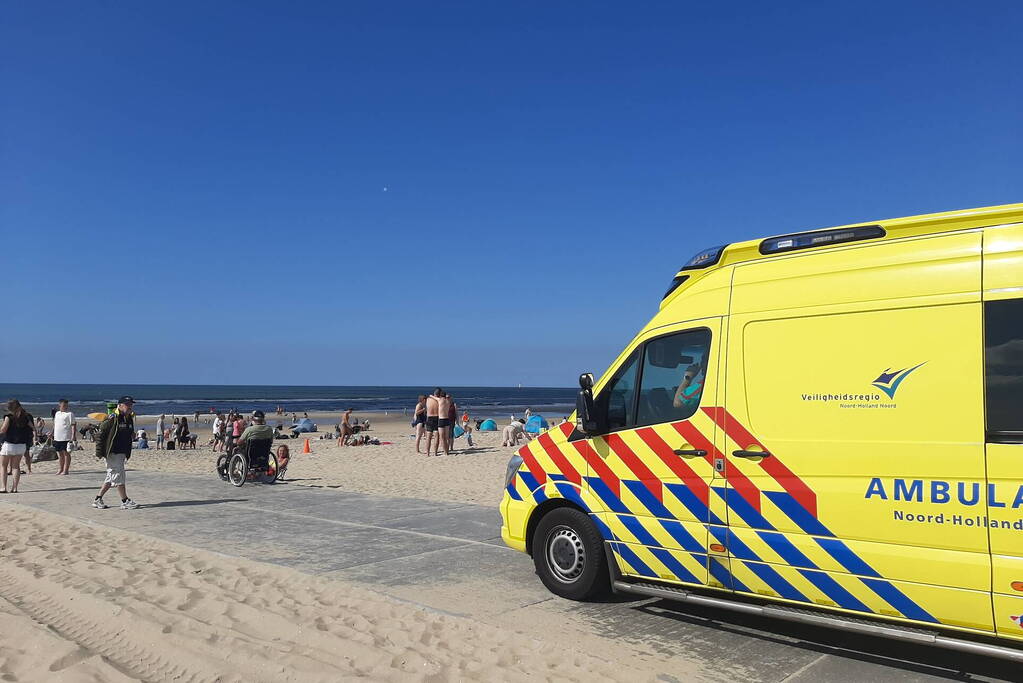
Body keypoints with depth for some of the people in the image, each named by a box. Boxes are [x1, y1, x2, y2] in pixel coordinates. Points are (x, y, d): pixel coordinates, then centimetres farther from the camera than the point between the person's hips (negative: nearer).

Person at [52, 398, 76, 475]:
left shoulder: (69, 414, -6)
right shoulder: (57, 413, 14)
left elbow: (73, 425, -10)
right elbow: (55, 425, 23)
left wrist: (73, 436, -18)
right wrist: (52, 434, 20)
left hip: (66, 437, -7)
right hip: (57, 437, 7)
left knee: (66, 453, -1)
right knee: (60, 454, 13)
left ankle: (66, 470, 3)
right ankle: (60, 469, 22)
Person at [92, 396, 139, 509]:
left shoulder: (130, 419, 12)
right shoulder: (112, 418, -13)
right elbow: (101, 435, -12)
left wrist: (128, 453, 21)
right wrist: (99, 452, -15)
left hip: (122, 453, 9)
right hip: (112, 453, -9)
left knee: (111, 478, 13)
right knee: (118, 476, -4)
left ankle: (97, 500, 23)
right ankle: (125, 501, 1)